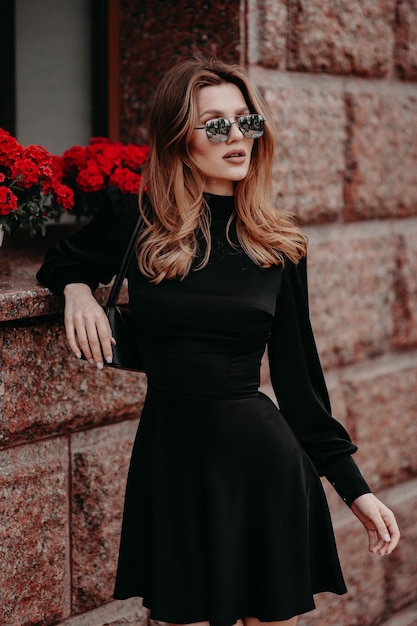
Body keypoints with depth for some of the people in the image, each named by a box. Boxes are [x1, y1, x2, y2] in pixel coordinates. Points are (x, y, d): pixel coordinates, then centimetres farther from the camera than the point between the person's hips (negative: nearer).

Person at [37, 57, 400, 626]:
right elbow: (61, 262, 18)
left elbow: (298, 375, 4)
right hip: (171, 457, 0)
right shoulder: (136, 222, -1)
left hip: (262, 457, 0)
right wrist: (77, 289, -6)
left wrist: (354, 488, 2)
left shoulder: (278, 246, 1)